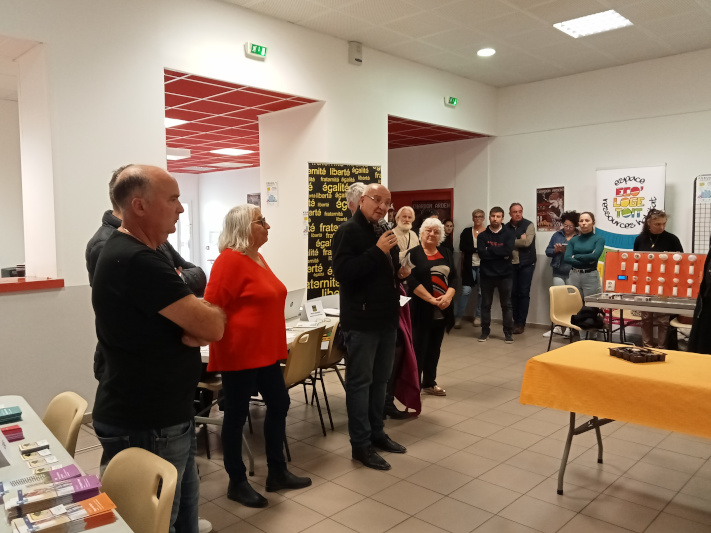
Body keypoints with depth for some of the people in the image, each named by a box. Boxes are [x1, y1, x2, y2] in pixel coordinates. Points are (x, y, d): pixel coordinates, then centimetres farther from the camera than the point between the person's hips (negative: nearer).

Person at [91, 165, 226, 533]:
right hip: (146, 426, -10)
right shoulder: (137, 261, -25)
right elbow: (213, 326, -25)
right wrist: (209, 313, -3)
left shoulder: (137, 252, 10)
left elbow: (192, 318, 9)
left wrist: (197, 325, -14)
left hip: (165, 416, 10)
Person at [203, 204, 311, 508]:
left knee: (279, 404, 14)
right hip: (239, 353, -9)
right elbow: (211, 309, -21)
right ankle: (237, 482, 21)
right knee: (237, 415, 5)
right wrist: (228, 338, -17)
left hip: (265, 350, 10)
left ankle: (277, 472, 29)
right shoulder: (229, 260, -17)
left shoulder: (257, 257, 11)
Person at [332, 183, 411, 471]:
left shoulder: (384, 231, 16)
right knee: (360, 382, 0)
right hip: (361, 321, -8)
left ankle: (376, 433, 29)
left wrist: (400, 272, 5)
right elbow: (342, 272, -23)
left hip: (386, 319, 9)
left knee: (380, 380, 16)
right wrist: (377, 251, -25)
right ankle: (360, 445, 8)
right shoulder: (348, 231, -11)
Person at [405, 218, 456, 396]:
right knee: (418, 348, -1)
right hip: (421, 310, -5)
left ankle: (429, 383, 25)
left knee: (434, 348, 13)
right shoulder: (414, 253, -4)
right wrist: (431, 299, -17)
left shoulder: (446, 253, 12)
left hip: (442, 311, 5)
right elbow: (411, 281, -13)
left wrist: (448, 296, -10)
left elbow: (453, 277, 8)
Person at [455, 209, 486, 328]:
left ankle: (478, 316, 22)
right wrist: (477, 249, -15)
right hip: (470, 265, 0)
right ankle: (458, 317, 5)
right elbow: (462, 247, -6)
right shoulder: (466, 232, 4)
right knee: (466, 291, -2)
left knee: (482, 292, 7)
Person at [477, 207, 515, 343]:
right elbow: (482, 253, -11)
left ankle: (508, 332, 14)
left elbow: (508, 251, -16)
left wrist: (490, 249, -12)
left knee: (506, 305, 5)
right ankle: (485, 331, 20)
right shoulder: (482, 235, 2)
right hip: (487, 274, 1)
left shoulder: (508, 234, 0)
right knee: (486, 304, 9)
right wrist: (500, 253, -13)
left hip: (505, 274, -1)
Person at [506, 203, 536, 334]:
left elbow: (527, 242, -18)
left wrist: (511, 242, -7)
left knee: (524, 293, -2)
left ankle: (521, 323, 4)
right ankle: (516, 321, 17)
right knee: (513, 292, 6)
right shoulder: (506, 227, 6)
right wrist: (519, 241, -17)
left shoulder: (529, 225, -4)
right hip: (511, 264, 3)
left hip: (526, 264, -3)